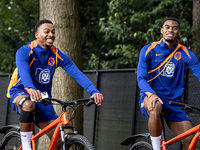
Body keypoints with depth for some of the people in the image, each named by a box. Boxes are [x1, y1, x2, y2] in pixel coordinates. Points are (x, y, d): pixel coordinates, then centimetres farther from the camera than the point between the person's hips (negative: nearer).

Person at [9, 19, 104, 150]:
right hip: (21, 93, -4)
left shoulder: (58, 55, -4)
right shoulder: (24, 52, -15)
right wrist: (32, 90, -57)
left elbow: (77, 74, -16)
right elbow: (24, 72, -35)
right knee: (29, 105, -41)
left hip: (44, 98, 4)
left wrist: (94, 91, -33)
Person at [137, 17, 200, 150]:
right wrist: (151, 94, -31)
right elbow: (141, 79, -9)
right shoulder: (148, 50, -2)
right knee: (155, 108, -40)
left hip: (173, 102, 3)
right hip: (150, 97, -3)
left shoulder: (185, 54, 3)